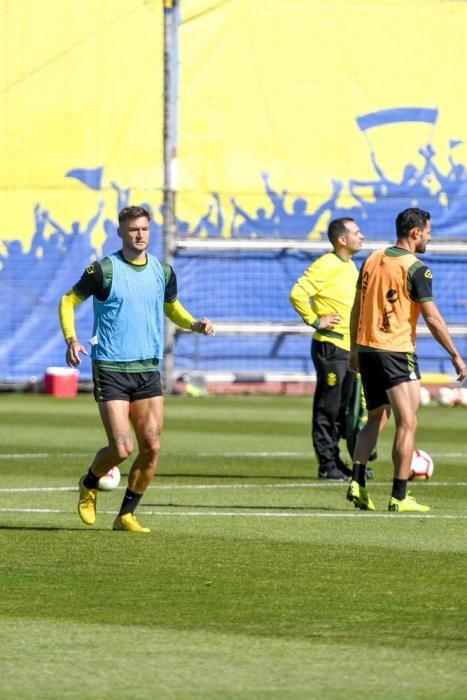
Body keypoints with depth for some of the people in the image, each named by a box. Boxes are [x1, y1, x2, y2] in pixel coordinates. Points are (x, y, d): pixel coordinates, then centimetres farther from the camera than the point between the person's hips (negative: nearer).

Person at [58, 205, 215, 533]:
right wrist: (71, 339, -13)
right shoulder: (104, 270, -7)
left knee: (151, 448, -2)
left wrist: (195, 325, 4)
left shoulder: (163, 271, 7)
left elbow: (171, 307, 24)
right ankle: (89, 485, 19)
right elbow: (68, 301, 2)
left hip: (148, 370, 5)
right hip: (110, 370, -5)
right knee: (122, 448, -12)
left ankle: (126, 515, 13)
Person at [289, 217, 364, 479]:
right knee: (328, 408, -5)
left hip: (350, 348, 9)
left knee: (343, 408, 12)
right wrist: (315, 321, -18)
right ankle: (327, 465, -1)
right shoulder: (326, 265, -14)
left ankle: (334, 460, 18)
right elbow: (297, 294, -23)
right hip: (330, 347, -9)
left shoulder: (351, 266, 15)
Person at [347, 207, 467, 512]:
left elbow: (357, 309, 13)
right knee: (407, 423, -1)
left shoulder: (372, 260, 8)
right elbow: (432, 318, -13)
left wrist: (354, 349, 22)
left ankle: (357, 483, 7)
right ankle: (400, 497, -3)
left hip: (366, 349, 7)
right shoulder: (416, 269, -11)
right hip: (397, 353, -7)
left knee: (376, 420, 18)